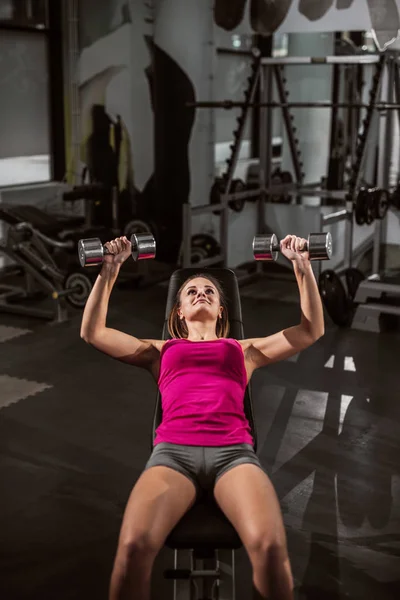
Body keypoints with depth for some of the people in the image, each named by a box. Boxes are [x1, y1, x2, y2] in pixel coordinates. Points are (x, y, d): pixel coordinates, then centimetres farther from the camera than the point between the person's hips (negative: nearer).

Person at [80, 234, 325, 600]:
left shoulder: (244, 349, 31)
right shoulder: (161, 350, 31)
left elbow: (312, 330, 26)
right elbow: (93, 332, 23)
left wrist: (303, 266, 20)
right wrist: (109, 271, 17)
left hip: (233, 450, 0)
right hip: (174, 450, 0)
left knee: (270, 546, -32)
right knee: (133, 547, -32)